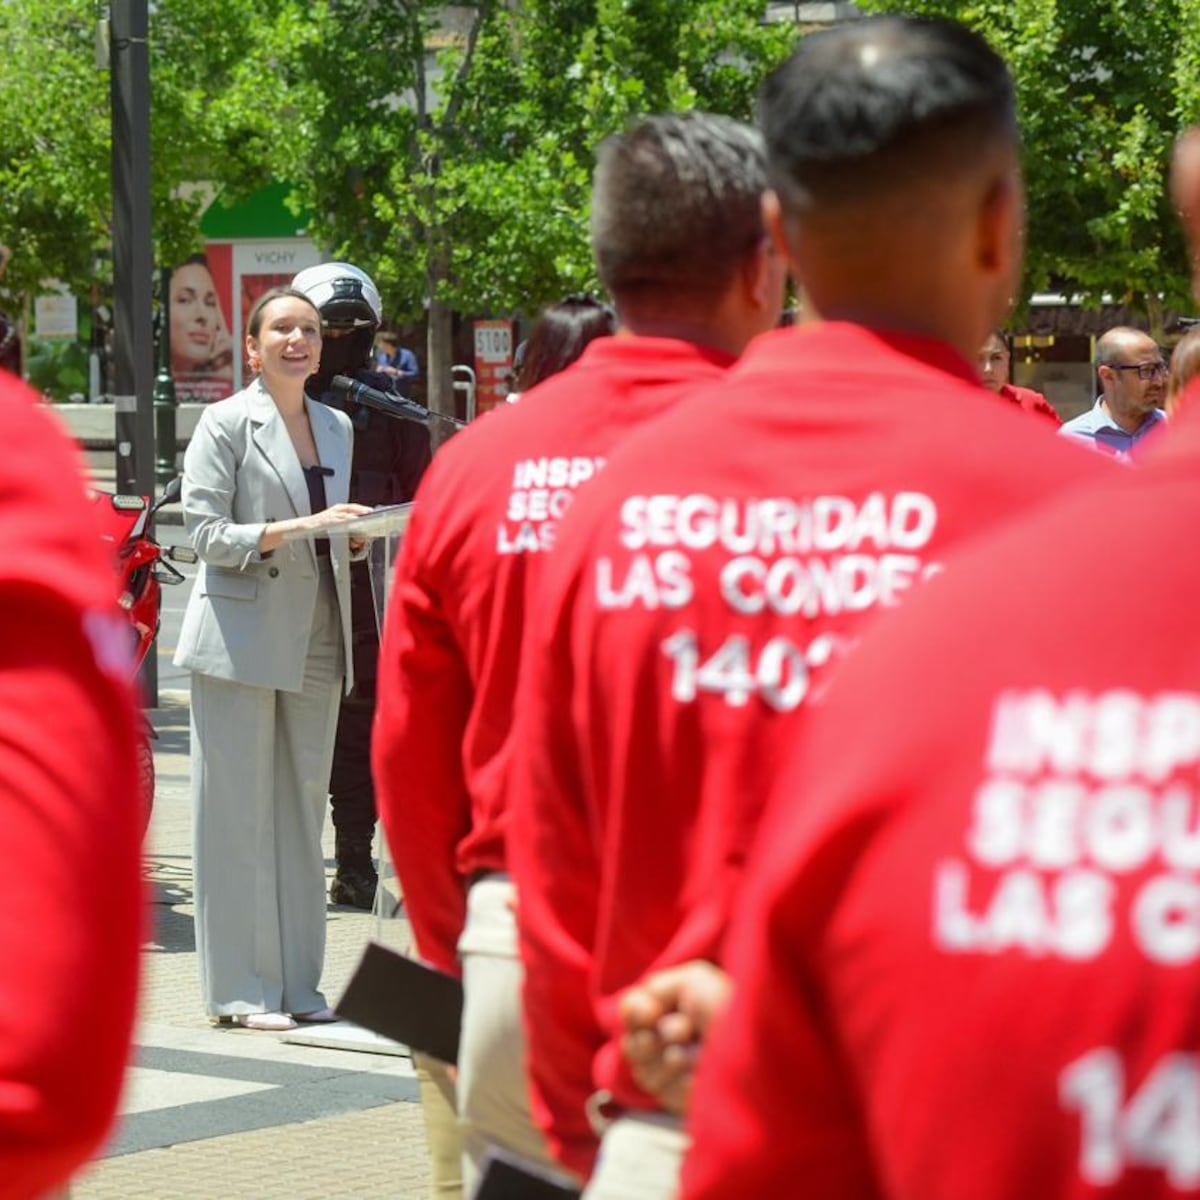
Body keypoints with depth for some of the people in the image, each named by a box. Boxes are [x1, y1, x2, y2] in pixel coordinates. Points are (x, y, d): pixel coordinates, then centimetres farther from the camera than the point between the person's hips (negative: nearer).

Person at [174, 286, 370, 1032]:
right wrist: (298, 528, -21)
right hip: (241, 640, -6)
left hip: (316, 644, 6)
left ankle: (297, 984, 13)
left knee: (303, 808, 8)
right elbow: (206, 532, -10)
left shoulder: (336, 427, 15)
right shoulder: (226, 424, -3)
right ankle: (241, 989, -1)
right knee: (238, 812, -4)